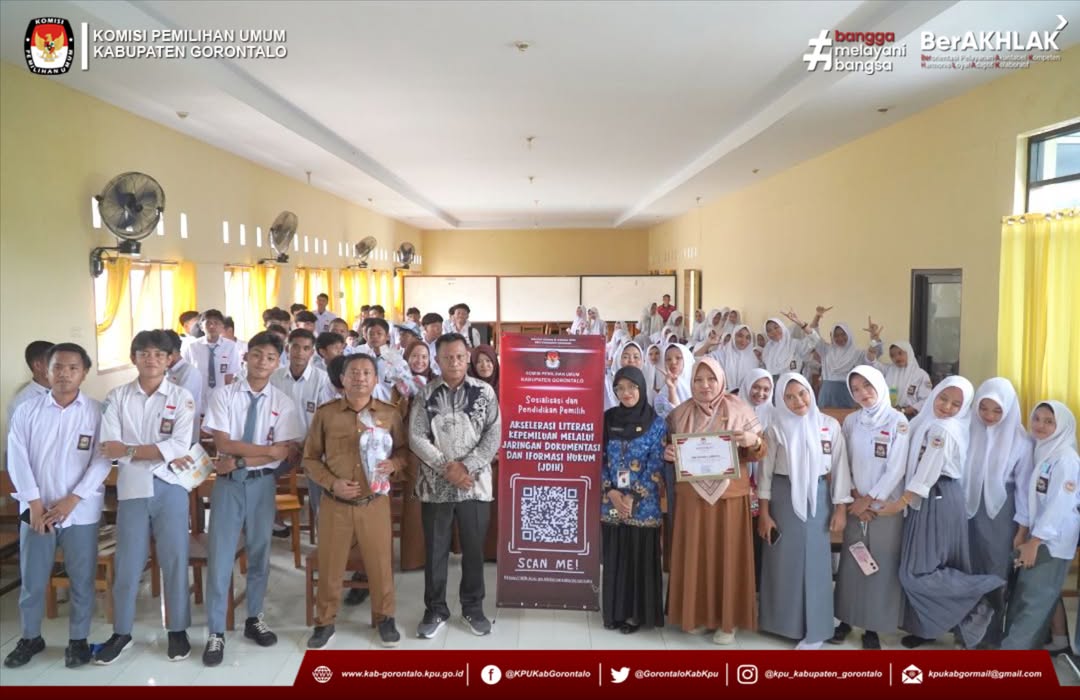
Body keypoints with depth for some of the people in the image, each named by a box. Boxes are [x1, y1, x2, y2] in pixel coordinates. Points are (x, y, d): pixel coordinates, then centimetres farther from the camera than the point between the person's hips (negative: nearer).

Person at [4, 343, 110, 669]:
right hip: (36, 510, 2)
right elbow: (17, 459, -2)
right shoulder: (27, 410, 1)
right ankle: (30, 638, 31)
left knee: (82, 580, 7)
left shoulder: (96, 411, -3)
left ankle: (78, 640, 23)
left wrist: (71, 500, -13)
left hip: (81, 511, -1)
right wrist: (35, 504, -10)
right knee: (32, 580, 12)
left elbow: (102, 460, -7)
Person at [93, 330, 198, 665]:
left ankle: (178, 630, 20)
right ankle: (121, 632, 25)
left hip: (170, 487, -1)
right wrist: (163, 454, -14)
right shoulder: (117, 397, 4)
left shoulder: (182, 397, -1)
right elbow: (110, 447, -7)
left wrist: (130, 450, -12)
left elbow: (180, 446, -12)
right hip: (132, 487, 1)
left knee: (175, 560, 6)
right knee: (127, 563, 9)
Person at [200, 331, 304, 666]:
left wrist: (239, 460, -15)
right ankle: (216, 633, 11)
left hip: (262, 484, 2)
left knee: (259, 552, 13)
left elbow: (284, 454, -9)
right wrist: (268, 449, -14)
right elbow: (223, 443, -11)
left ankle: (254, 619, 30)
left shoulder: (283, 402, -2)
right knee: (221, 555, 0)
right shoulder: (224, 395, -4)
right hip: (228, 483, -1)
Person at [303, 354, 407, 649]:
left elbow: (404, 450, 10)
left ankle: (385, 618, 29)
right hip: (335, 504, 0)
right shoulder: (325, 414, -2)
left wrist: (393, 464, -13)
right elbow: (310, 459, 3)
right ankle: (325, 621, 28)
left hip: (375, 503, 0)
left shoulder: (389, 414, 0)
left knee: (380, 563, 8)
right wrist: (332, 482, -12)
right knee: (330, 566, 9)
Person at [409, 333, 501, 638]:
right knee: (435, 550, 9)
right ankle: (435, 609, 24)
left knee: (474, 549, 10)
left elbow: (493, 435, -4)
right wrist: (446, 467, -15)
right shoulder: (425, 395, 1)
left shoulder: (484, 392, 1)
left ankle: (473, 608, 26)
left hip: (475, 485, 0)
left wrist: (467, 467, -15)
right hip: (436, 485, 0)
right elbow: (416, 438, -5)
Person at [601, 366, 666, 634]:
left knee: (640, 558, 5)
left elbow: (656, 468, -8)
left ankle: (636, 613, 19)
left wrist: (633, 498, -14)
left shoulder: (656, 424, -5)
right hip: (611, 503, 3)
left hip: (643, 506, -3)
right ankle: (614, 611, 24)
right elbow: (600, 460, 4)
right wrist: (611, 492, -9)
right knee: (613, 557, 10)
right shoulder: (607, 419, 3)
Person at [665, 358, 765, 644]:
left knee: (727, 555, 4)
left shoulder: (739, 409, -2)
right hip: (692, 495, 2)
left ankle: (727, 619, 18)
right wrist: (667, 454, -10)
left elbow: (758, 453, 2)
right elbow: (669, 449, 13)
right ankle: (697, 614, 24)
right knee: (694, 554, 8)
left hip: (730, 494, -2)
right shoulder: (680, 413, 4)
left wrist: (754, 441, -20)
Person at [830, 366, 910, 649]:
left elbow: (896, 469, -11)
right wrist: (854, 499, -6)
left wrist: (870, 499, -11)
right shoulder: (851, 421, 5)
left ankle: (873, 626, 12)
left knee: (882, 565, 2)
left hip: (885, 505, -3)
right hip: (855, 504, 3)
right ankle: (846, 618, 19)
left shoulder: (898, 421, -6)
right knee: (851, 561, 7)